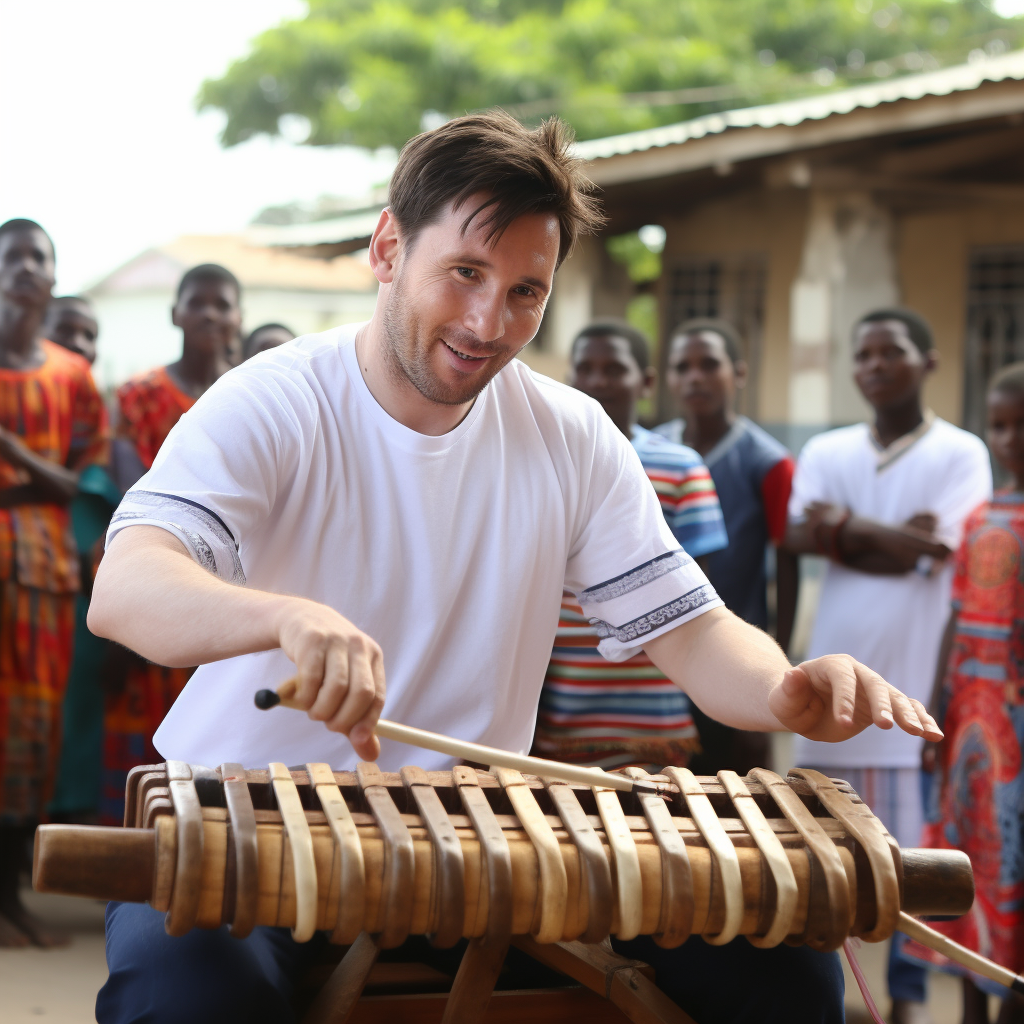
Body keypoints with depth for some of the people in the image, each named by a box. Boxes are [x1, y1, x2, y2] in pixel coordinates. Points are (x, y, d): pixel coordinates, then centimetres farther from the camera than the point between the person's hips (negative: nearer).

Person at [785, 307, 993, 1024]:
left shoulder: (960, 453, 2)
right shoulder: (826, 452, 12)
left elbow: (932, 552, -9)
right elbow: (801, 536, -3)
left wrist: (847, 524, -3)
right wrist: (892, 538, -10)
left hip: (916, 673, -3)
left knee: (913, 838, 0)